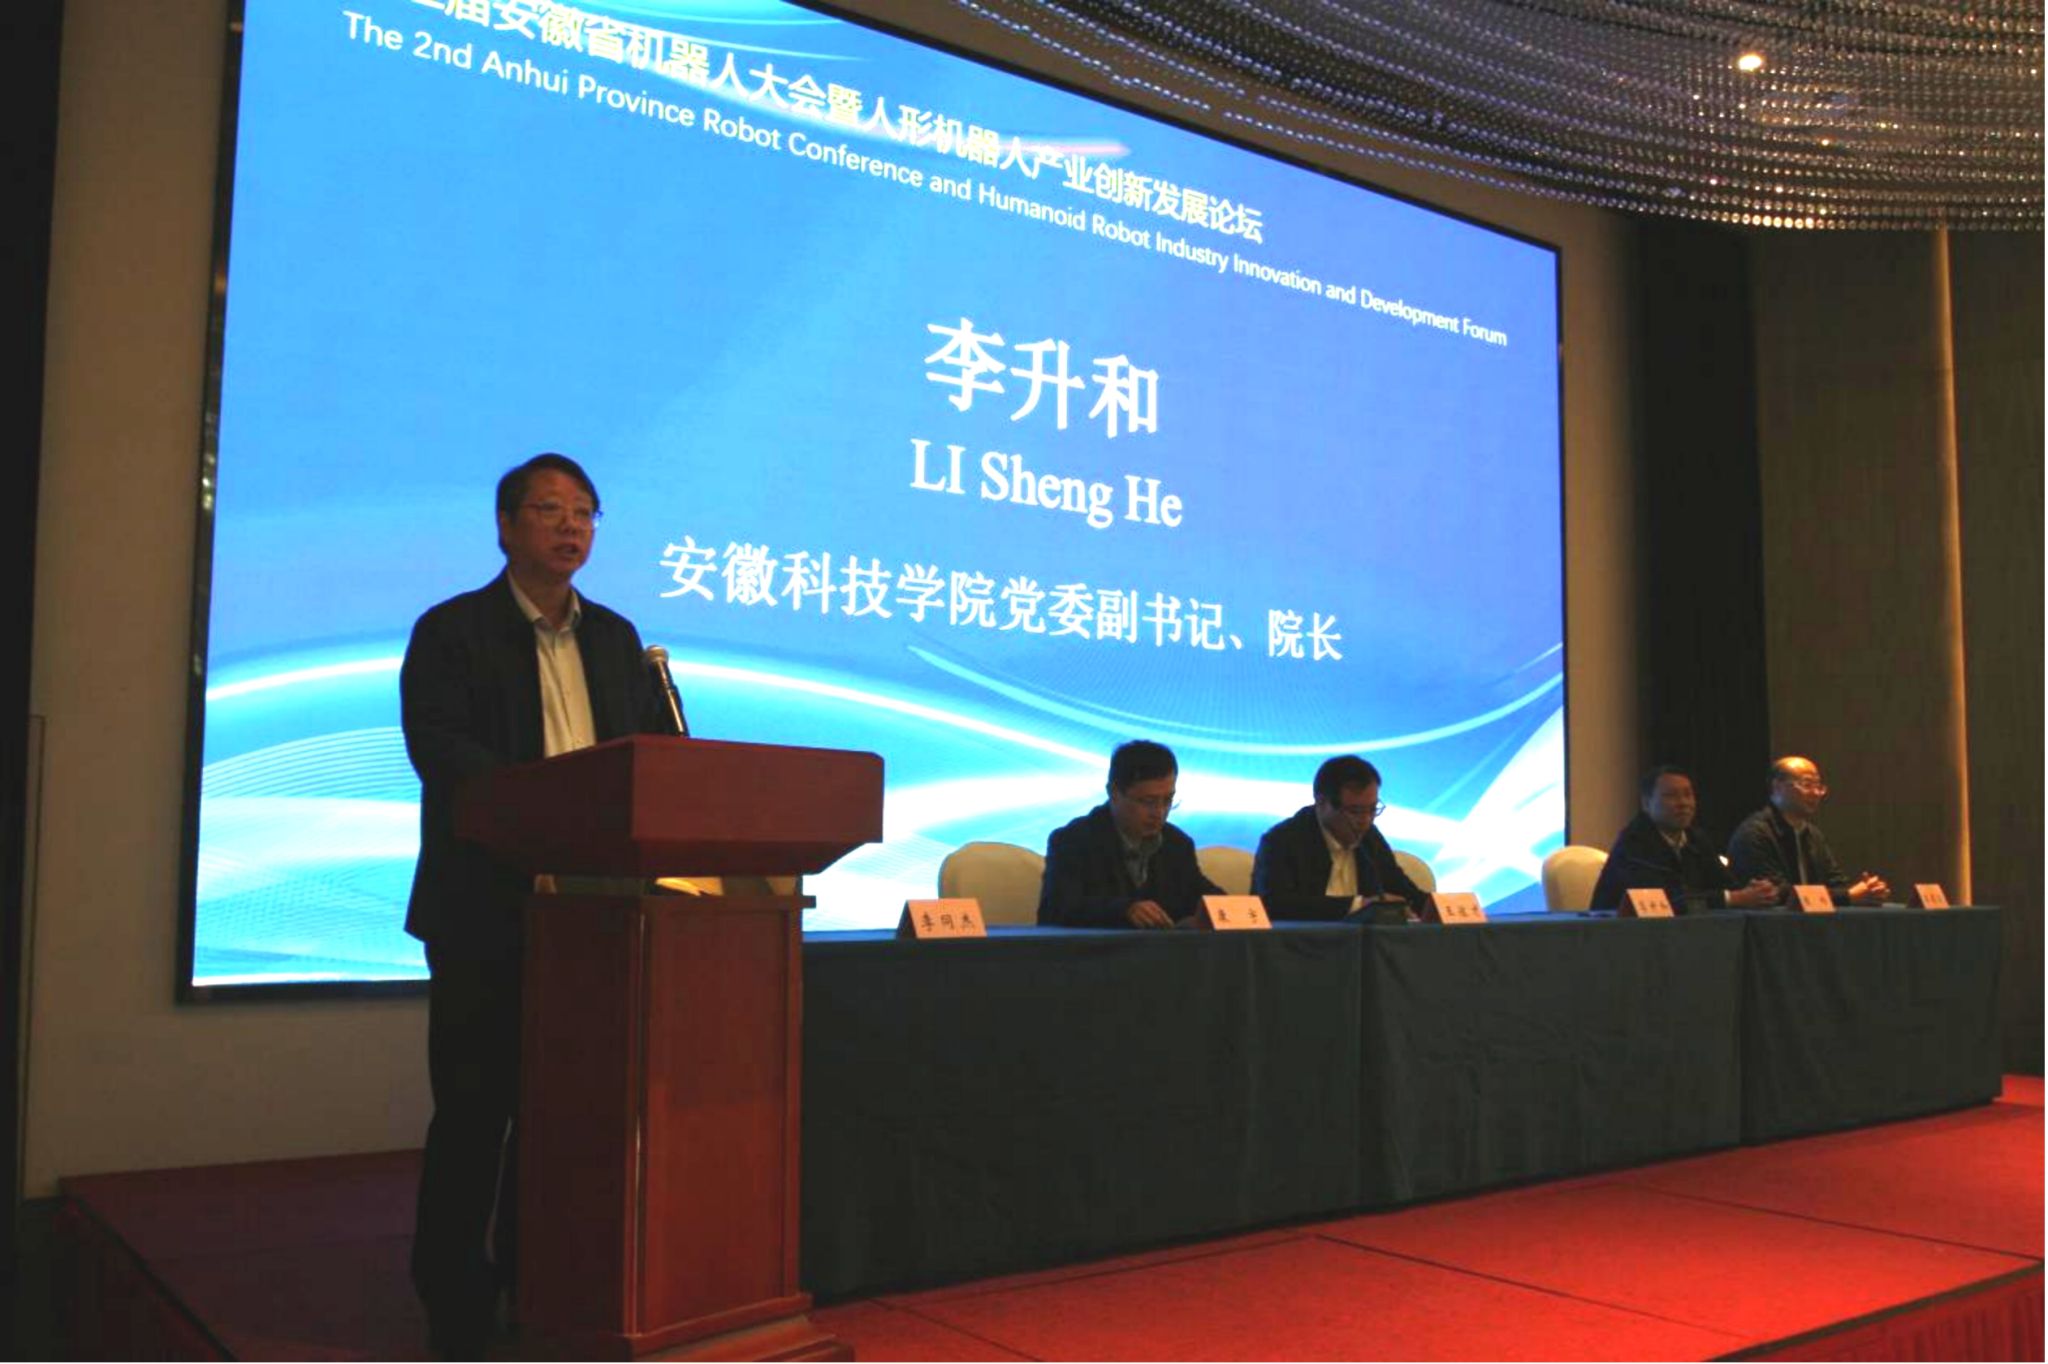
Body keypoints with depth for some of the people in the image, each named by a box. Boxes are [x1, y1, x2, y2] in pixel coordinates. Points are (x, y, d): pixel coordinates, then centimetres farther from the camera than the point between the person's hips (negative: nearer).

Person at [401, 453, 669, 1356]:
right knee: (474, 1107, 1)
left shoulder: (616, 638, 16)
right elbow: (438, 746, -15)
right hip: (488, 906, -4)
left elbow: (657, 748, 12)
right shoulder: (450, 631, 0)